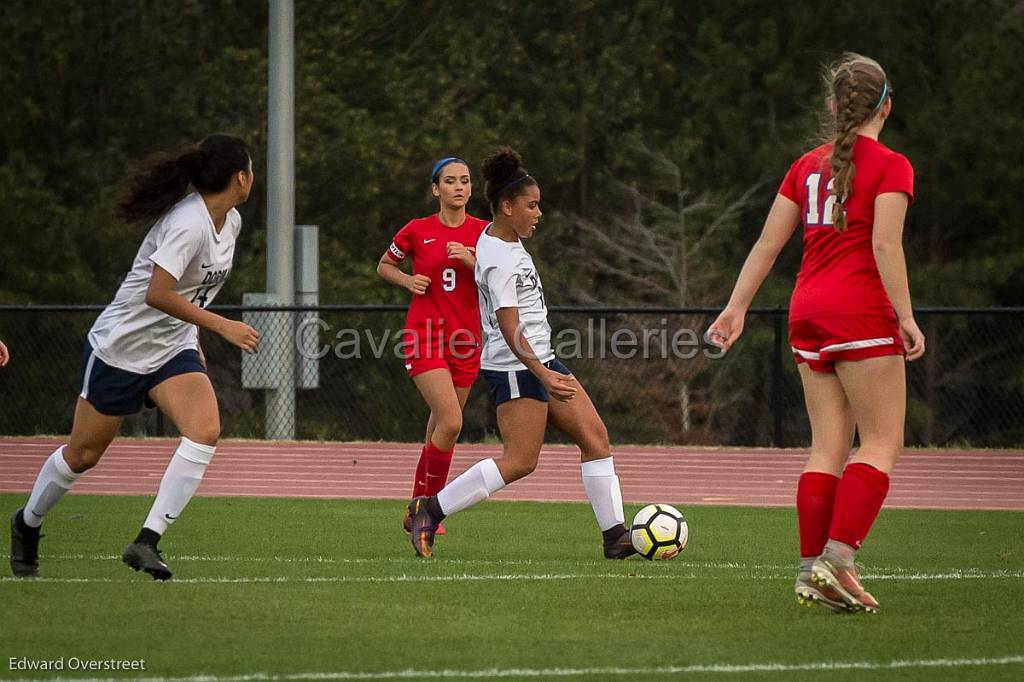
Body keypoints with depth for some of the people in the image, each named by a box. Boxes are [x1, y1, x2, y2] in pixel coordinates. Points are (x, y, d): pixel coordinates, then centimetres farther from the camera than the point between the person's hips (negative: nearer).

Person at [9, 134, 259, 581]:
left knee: (205, 431, -19)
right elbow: (157, 294, -34)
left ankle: (147, 542, -18)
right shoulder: (188, 223, -27)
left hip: (173, 348, 7)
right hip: (119, 348, -7)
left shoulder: (231, 222, 3)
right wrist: (222, 326, -32)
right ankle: (27, 523, 36)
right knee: (83, 454, 8)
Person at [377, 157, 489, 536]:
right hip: (425, 337, -3)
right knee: (451, 423, -20)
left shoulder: (483, 232, 5)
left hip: (465, 340, 3)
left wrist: (471, 262, -14)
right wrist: (407, 280, -5)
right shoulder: (417, 231, 0)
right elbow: (384, 266, 15)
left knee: (441, 428, 8)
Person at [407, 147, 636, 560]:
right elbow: (509, 328, -26)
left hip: (540, 360, 10)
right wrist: (542, 373, -32)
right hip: (515, 367, -10)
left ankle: (614, 535, 4)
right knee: (521, 461, -12)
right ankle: (431, 509, -4)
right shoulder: (500, 261, -20)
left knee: (595, 438, 4)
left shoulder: (498, 238, 10)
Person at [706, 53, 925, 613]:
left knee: (829, 446, 9)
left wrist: (736, 307, 15)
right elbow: (885, 243, -15)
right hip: (861, 313, -6)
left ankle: (811, 569, 2)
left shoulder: (808, 166, 13)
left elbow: (768, 241, 12)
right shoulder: (890, 166, -4)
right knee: (881, 442, -4)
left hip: (808, 314, 7)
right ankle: (836, 560, -18)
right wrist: (905, 316, -15)